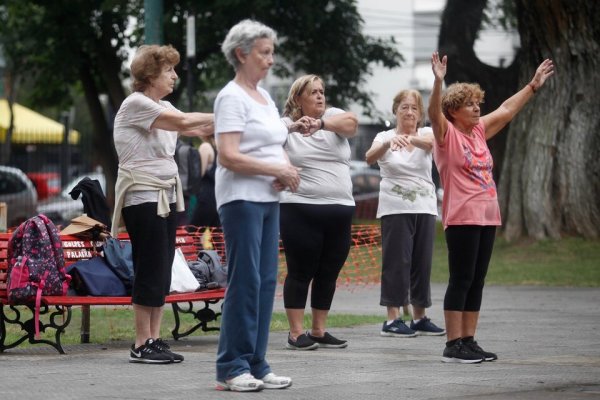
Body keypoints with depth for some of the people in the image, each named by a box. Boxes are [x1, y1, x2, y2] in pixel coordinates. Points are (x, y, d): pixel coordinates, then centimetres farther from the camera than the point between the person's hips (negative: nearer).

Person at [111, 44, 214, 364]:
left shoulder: (163, 108, 16)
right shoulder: (135, 104, -11)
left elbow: (200, 130, 5)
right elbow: (183, 122, -20)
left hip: (166, 196, 9)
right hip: (142, 197, -9)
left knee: (162, 271, 6)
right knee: (150, 271, -8)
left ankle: (154, 340, 9)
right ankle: (142, 345, -4)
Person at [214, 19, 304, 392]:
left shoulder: (264, 96, 16)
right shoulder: (232, 97, -10)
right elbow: (228, 156, -19)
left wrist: (287, 169, 0)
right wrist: (276, 170, -18)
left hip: (269, 199, 9)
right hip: (242, 198, -9)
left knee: (266, 281, 7)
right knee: (245, 281, -9)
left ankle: (257, 365, 12)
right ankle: (232, 368, -3)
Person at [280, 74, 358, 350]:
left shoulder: (333, 116, 8)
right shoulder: (286, 125, 2)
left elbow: (351, 122, -13)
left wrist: (321, 123, -34)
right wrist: (294, 127, -39)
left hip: (340, 210, 4)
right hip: (301, 210, -4)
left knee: (328, 274, 9)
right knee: (301, 272, -2)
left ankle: (319, 331, 18)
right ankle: (296, 333, 3)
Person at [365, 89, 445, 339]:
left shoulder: (426, 133, 5)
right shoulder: (385, 137, 0)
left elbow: (430, 142, -20)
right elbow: (370, 157, -21)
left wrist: (411, 139, -43)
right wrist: (388, 143, -42)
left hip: (425, 207, 3)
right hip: (395, 208, -3)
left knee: (422, 262, 6)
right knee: (397, 261, -7)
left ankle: (419, 317, 15)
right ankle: (392, 319, -6)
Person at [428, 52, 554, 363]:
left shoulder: (479, 131, 15)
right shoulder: (446, 133, -5)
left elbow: (506, 110, 25)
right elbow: (434, 112, -23)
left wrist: (534, 85, 28)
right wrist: (439, 81, -39)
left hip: (488, 217, 8)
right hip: (461, 219, -8)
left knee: (477, 281, 8)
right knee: (461, 280, -7)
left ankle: (468, 341, 13)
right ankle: (453, 346, -5)